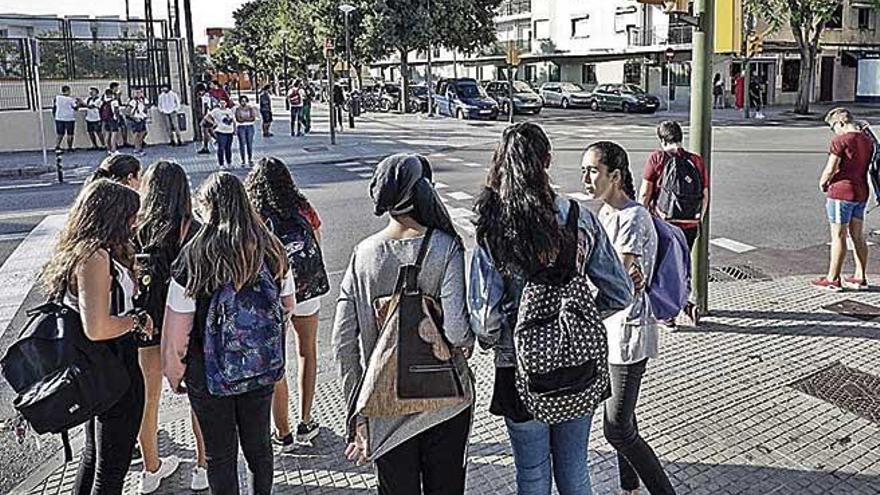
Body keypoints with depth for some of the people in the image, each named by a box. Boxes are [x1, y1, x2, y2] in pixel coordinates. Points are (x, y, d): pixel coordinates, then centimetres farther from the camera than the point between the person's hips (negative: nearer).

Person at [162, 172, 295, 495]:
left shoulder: (194, 257, -20)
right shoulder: (271, 249, -7)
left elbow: (177, 328, -15)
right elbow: (288, 305, 6)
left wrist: (173, 372, -1)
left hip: (210, 373, -4)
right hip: (263, 368, 4)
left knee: (220, 453, 14)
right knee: (258, 442, 22)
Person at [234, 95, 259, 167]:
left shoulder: (250, 108, 6)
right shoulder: (237, 109, 1)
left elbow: (253, 118, -5)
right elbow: (238, 119, -10)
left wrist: (243, 118, -11)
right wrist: (248, 118, -9)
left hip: (250, 127, 2)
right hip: (241, 128, -2)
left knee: (250, 144, 0)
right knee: (242, 144, -3)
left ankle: (250, 160, 9)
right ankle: (243, 161, 2)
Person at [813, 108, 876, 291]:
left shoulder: (840, 140, -15)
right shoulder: (867, 141, 10)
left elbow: (830, 169, -18)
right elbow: (864, 168, 13)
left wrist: (823, 183, 1)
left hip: (841, 193, -8)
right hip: (861, 193, 8)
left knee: (838, 237, -1)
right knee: (858, 236, 13)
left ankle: (833, 279, 6)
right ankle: (860, 278, 20)